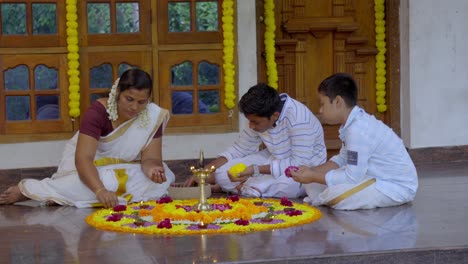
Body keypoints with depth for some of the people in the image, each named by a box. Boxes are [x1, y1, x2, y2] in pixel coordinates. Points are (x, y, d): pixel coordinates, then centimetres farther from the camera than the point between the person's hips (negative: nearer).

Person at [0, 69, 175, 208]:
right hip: (89, 167, -4)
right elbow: (83, 158, -34)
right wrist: (100, 190, -51)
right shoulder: (98, 112, -25)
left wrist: (152, 168, -40)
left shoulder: (152, 117, -14)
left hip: (126, 170, 4)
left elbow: (151, 158, -14)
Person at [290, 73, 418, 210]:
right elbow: (342, 160, 15)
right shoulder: (356, 122, 6)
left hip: (398, 187, -10)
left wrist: (313, 177, -17)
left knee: (335, 194, -30)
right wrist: (312, 172, 0)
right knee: (313, 186, 5)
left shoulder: (358, 130, -26)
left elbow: (352, 177, -26)